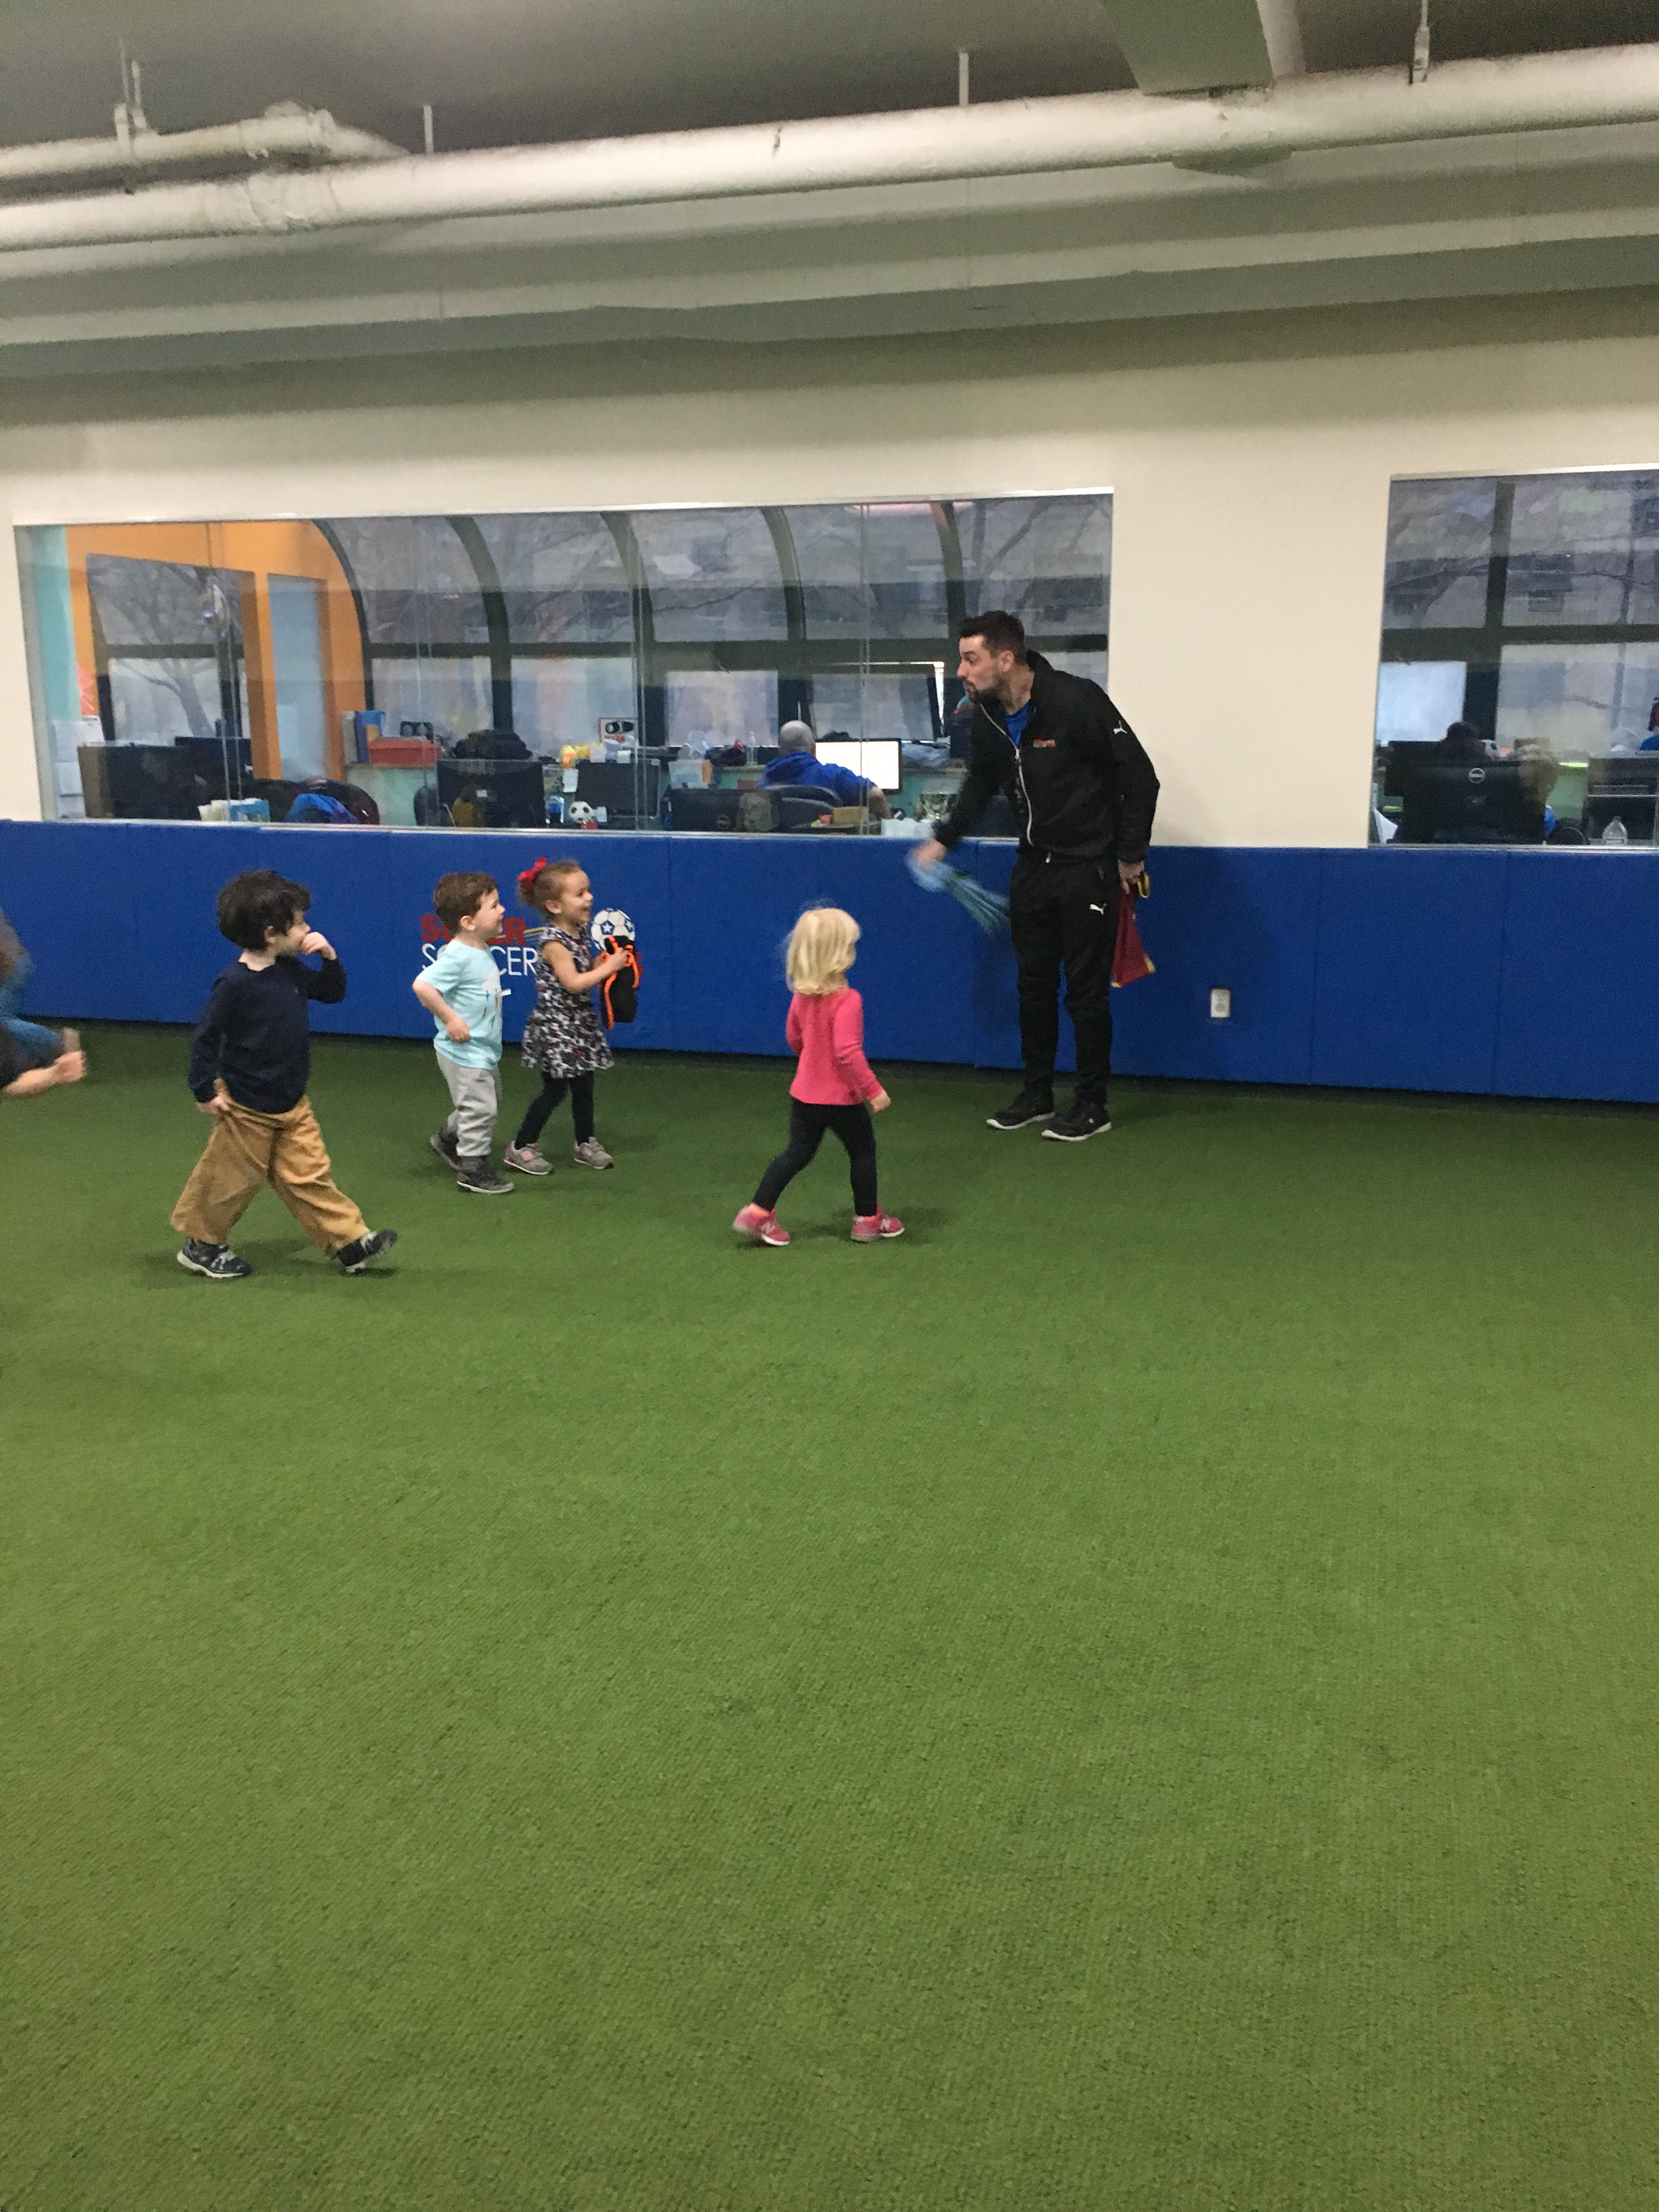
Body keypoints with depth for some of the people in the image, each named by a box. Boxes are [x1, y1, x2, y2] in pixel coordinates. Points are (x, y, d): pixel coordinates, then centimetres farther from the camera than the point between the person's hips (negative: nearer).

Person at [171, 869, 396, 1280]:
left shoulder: (291, 971, -1)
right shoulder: (235, 983, -24)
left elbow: (333, 993, 13)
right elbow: (205, 1038, -19)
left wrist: (330, 958, -6)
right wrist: (205, 1092, -16)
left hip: (292, 1105, 6)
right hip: (247, 1108, -6)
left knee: (310, 1175, 8)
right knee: (230, 1180, 10)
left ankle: (350, 1241, 10)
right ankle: (201, 1245, 29)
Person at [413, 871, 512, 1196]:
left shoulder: (482, 950, 5)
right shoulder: (458, 957, -25)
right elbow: (423, 986, -34)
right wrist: (451, 1020, -28)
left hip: (485, 1050, 10)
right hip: (464, 1051, -10)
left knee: (490, 1103, 23)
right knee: (479, 1108, -2)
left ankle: (449, 1140, 43)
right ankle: (473, 1171, 11)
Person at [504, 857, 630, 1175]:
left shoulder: (581, 933, 6)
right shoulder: (554, 942, -21)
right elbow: (573, 983, -26)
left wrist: (607, 959, -1)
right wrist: (608, 968, -20)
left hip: (581, 1023, 8)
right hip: (556, 1026, -8)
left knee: (584, 1085, 14)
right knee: (554, 1089, -1)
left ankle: (586, 1143, 28)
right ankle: (521, 1148, 10)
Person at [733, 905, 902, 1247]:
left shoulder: (802, 995, 0)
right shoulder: (847, 1000, -23)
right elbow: (848, 1051, -29)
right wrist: (874, 1090, -24)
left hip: (805, 1093, 6)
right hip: (842, 1097, -6)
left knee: (797, 1153, 14)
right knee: (863, 1151, 13)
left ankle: (758, 1212, 7)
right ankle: (868, 1219, 23)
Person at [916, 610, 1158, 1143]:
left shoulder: (1075, 701, -23)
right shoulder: (988, 717, -2)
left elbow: (1139, 776, -16)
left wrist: (1130, 854, -11)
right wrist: (944, 839, 12)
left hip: (1088, 868, -7)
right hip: (1033, 865, 7)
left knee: (1086, 989, 0)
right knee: (1034, 983, 13)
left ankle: (1092, 1107, 12)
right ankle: (1036, 1094, 26)